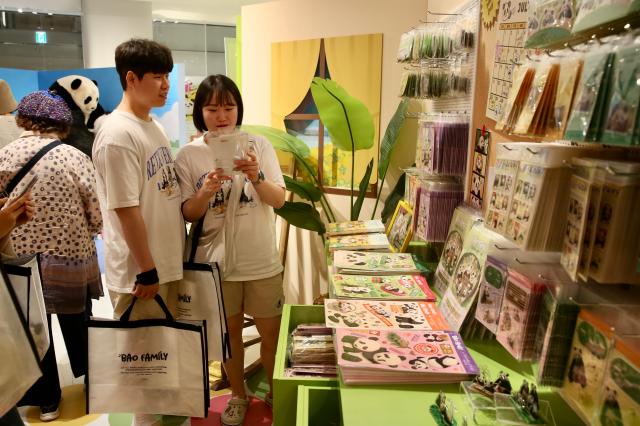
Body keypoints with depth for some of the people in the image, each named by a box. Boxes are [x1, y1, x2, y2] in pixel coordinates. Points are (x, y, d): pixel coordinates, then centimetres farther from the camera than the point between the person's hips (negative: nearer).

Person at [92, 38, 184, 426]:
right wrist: (146, 270, -17)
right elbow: (126, 209, -20)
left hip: (169, 262, 9)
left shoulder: (154, 126, 9)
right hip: (141, 271, -9)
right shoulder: (118, 134, -19)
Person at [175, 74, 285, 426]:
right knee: (229, 331, 18)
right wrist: (205, 193, -25)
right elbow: (188, 215, -4)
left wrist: (256, 176, -26)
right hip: (216, 261, 0)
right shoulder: (188, 155, -6)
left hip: (261, 261, 0)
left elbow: (279, 200, -7)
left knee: (271, 333, 13)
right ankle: (238, 396, 41)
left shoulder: (258, 145, -5)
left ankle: (276, 393, 39)